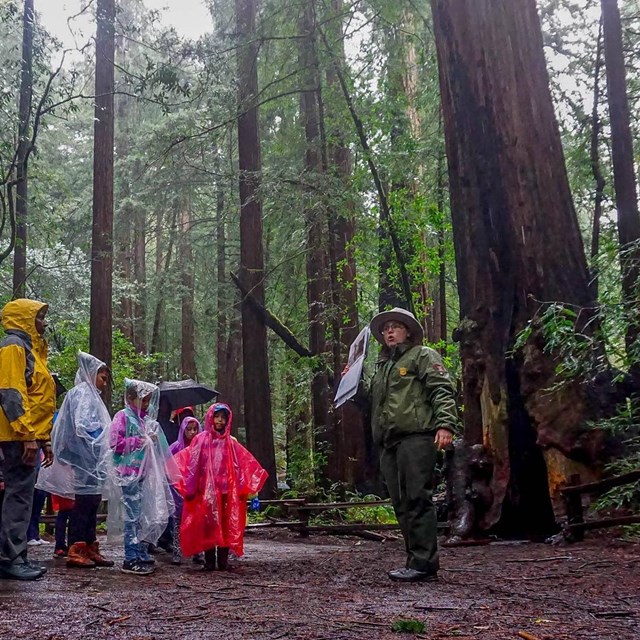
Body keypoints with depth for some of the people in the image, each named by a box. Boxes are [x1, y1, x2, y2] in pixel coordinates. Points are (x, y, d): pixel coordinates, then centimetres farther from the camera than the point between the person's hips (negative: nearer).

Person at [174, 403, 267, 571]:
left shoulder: (231, 442, 10)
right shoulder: (201, 440, 2)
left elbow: (246, 464, 8)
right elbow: (191, 463, -3)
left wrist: (247, 485, -2)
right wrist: (189, 487, -10)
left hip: (227, 491, 3)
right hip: (207, 490, -2)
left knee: (227, 525, 3)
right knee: (208, 525, -1)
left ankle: (223, 560, 11)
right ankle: (209, 561, 6)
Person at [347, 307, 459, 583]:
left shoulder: (422, 356, 7)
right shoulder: (382, 367, 29)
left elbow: (442, 390, -5)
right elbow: (370, 403, 35)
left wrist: (445, 424, -19)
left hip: (415, 437, -8)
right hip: (388, 443, 8)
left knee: (417, 499, -12)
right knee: (401, 503, 5)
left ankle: (424, 563, -11)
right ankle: (416, 560, 10)